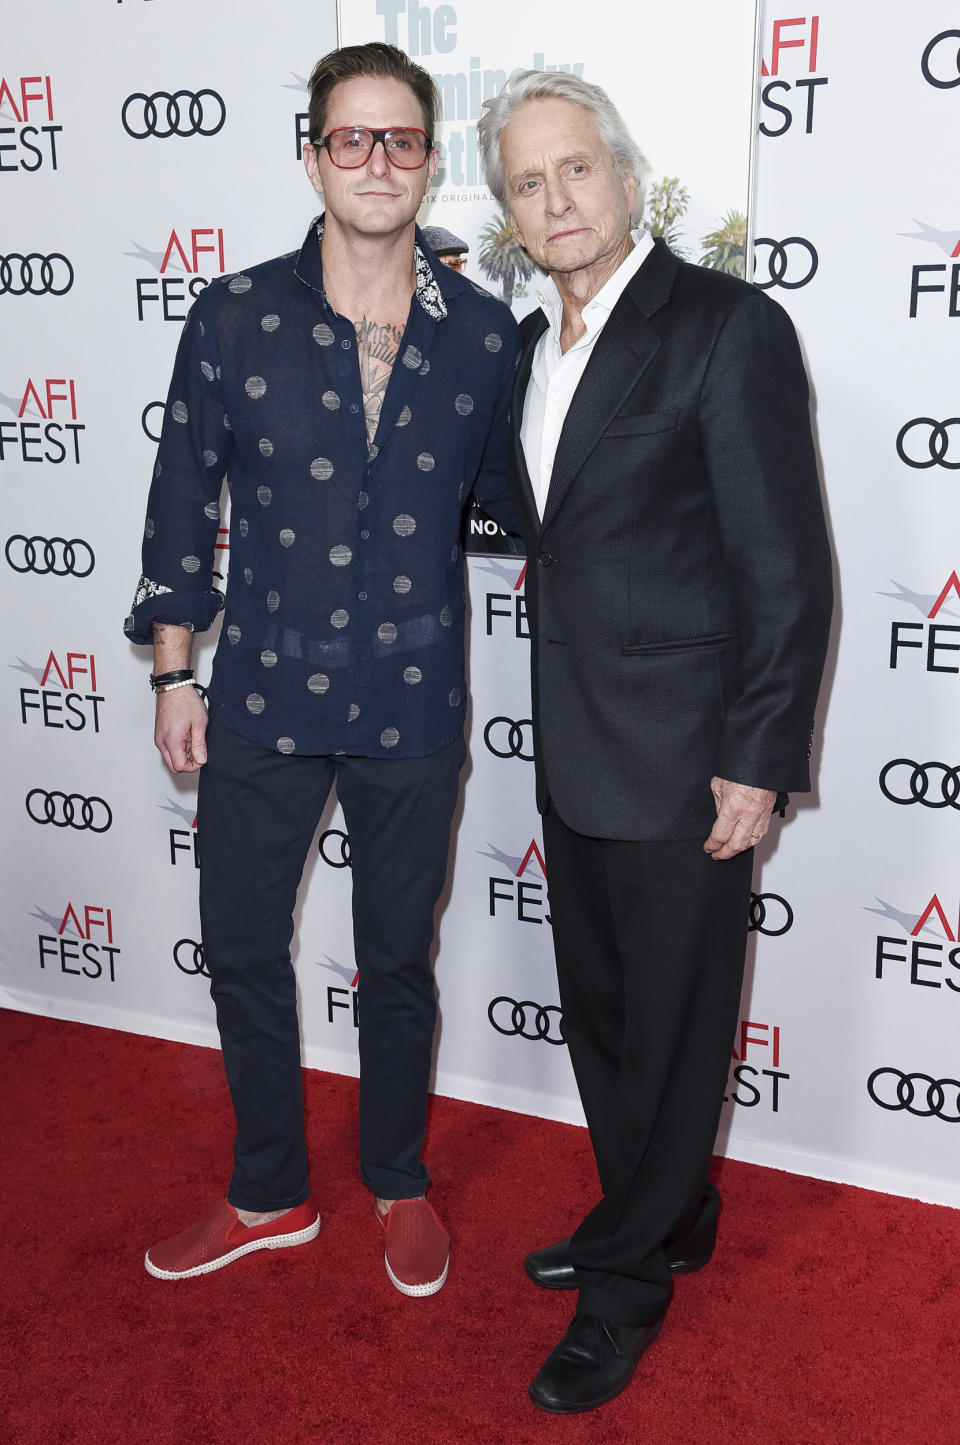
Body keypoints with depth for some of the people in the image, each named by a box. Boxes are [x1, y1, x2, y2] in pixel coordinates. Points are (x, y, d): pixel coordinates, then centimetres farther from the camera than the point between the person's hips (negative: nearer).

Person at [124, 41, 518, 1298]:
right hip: (264, 699, 1)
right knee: (242, 948, 12)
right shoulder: (235, 317, -5)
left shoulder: (484, 334, -2)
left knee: (398, 961, 14)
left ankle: (399, 1185, 38)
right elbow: (184, 497, 1)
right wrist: (174, 673, 1)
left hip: (411, 710, 0)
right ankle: (270, 1195, 35)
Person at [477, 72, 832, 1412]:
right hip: (575, 753, 8)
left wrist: (759, 761, -16)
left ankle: (627, 1284, 27)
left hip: (681, 760, -8)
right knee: (599, 1015, 20)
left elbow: (786, 569, -15)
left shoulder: (728, 325, -12)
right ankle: (668, 1219, 41)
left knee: (672, 1028, 8)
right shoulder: (530, 342, 11)